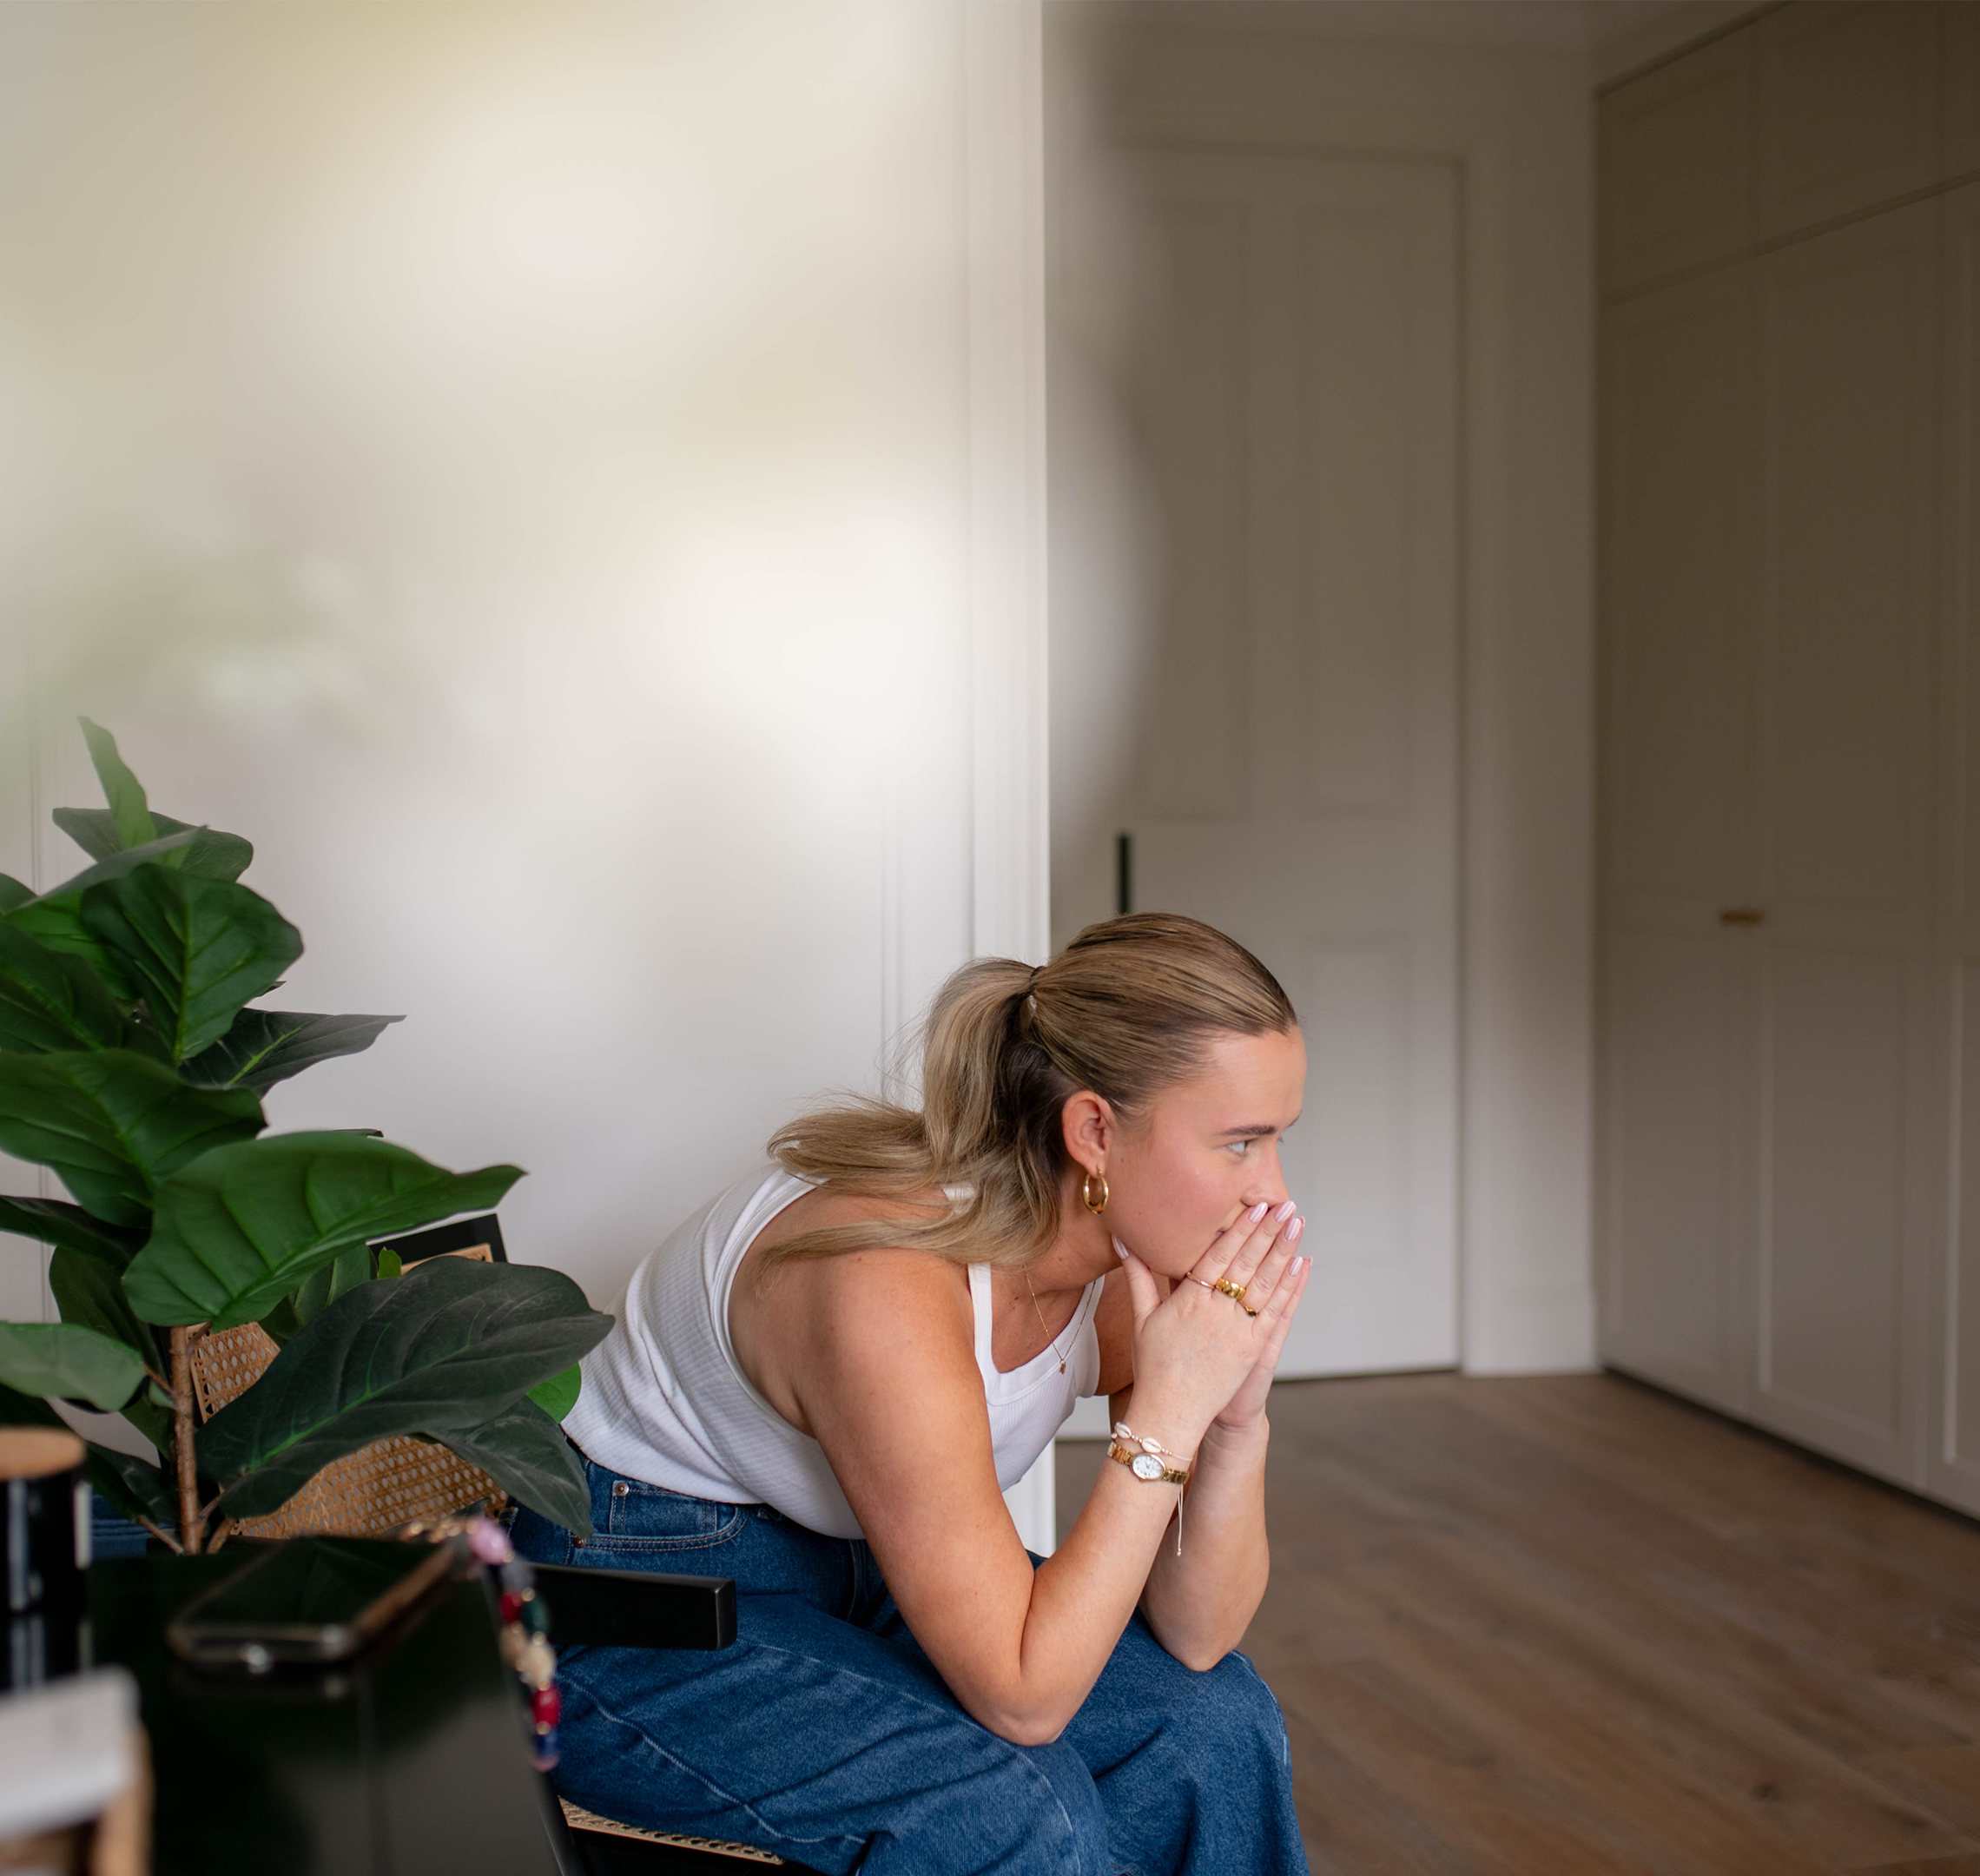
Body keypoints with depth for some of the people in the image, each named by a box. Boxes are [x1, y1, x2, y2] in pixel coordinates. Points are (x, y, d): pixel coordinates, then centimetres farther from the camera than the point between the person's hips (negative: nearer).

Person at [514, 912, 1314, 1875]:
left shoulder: (1138, 1258, -13)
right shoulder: (889, 1287, -36)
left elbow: (1195, 1634, -8)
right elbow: (1021, 1696, -31)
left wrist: (1236, 1416, -25)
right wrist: (1165, 1413, -33)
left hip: (855, 1573, 7)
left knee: (1214, 1710, -9)